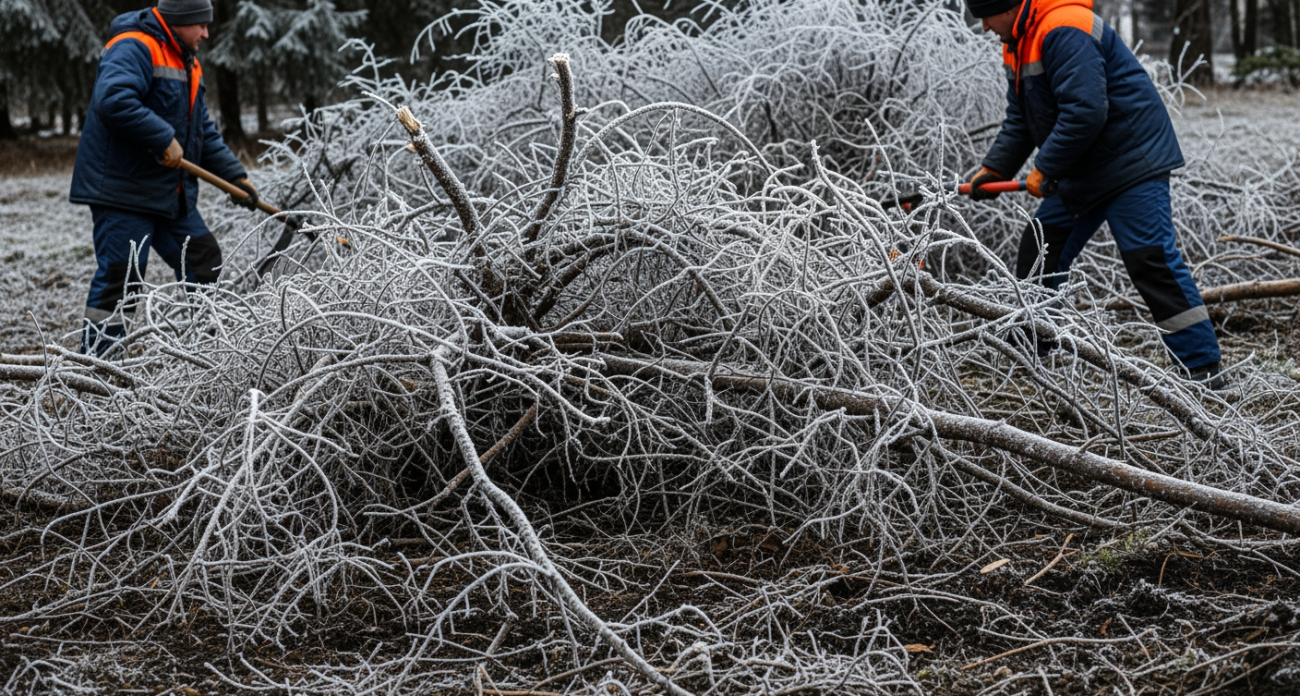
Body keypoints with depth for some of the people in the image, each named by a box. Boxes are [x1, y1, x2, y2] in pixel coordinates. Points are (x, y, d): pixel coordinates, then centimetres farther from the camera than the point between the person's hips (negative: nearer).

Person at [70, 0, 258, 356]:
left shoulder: (187, 64, 18)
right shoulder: (134, 49, -15)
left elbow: (204, 132, 22)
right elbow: (113, 100, -33)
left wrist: (235, 176, 13)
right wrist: (164, 139, -29)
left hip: (171, 193, 10)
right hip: (123, 190, -10)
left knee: (204, 261, 13)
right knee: (119, 279, -12)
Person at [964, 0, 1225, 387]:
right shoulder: (1018, 42, 11)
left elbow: (1084, 112, -31)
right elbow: (1019, 120, 17)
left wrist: (1044, 170, -22)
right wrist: (994, 169, 5)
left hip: (1132, 162, -11)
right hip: (1080, 173, 11)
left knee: (1151, 261, -15)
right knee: (1039, 254, 12)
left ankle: (1203, 370, -12)